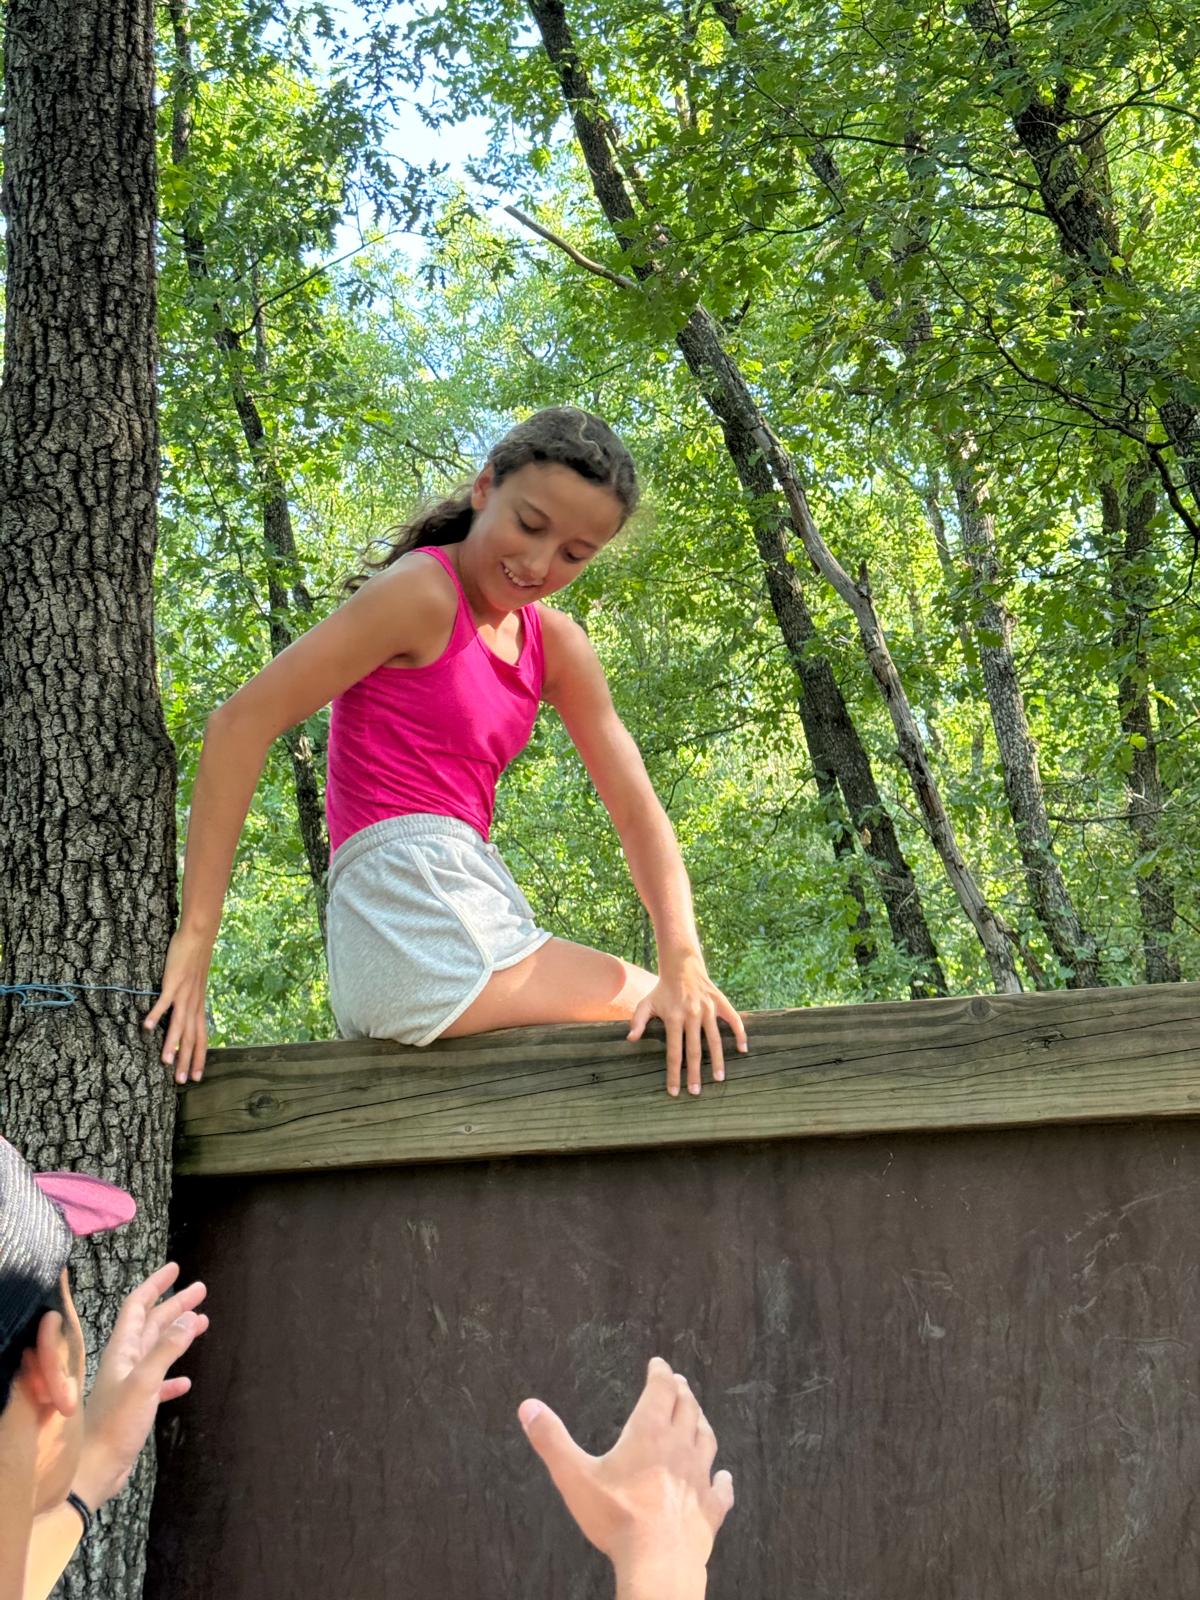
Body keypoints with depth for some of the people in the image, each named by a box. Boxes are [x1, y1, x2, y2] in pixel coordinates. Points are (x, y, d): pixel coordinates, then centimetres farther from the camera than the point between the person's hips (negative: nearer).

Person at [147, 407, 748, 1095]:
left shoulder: (556, 643, 13)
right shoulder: (421, 590, -9)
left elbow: (637, 808, 5)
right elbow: (241, 723, -15)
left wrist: (685, 966, -13)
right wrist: (194, 940, -18)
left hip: (479, 917, 8)